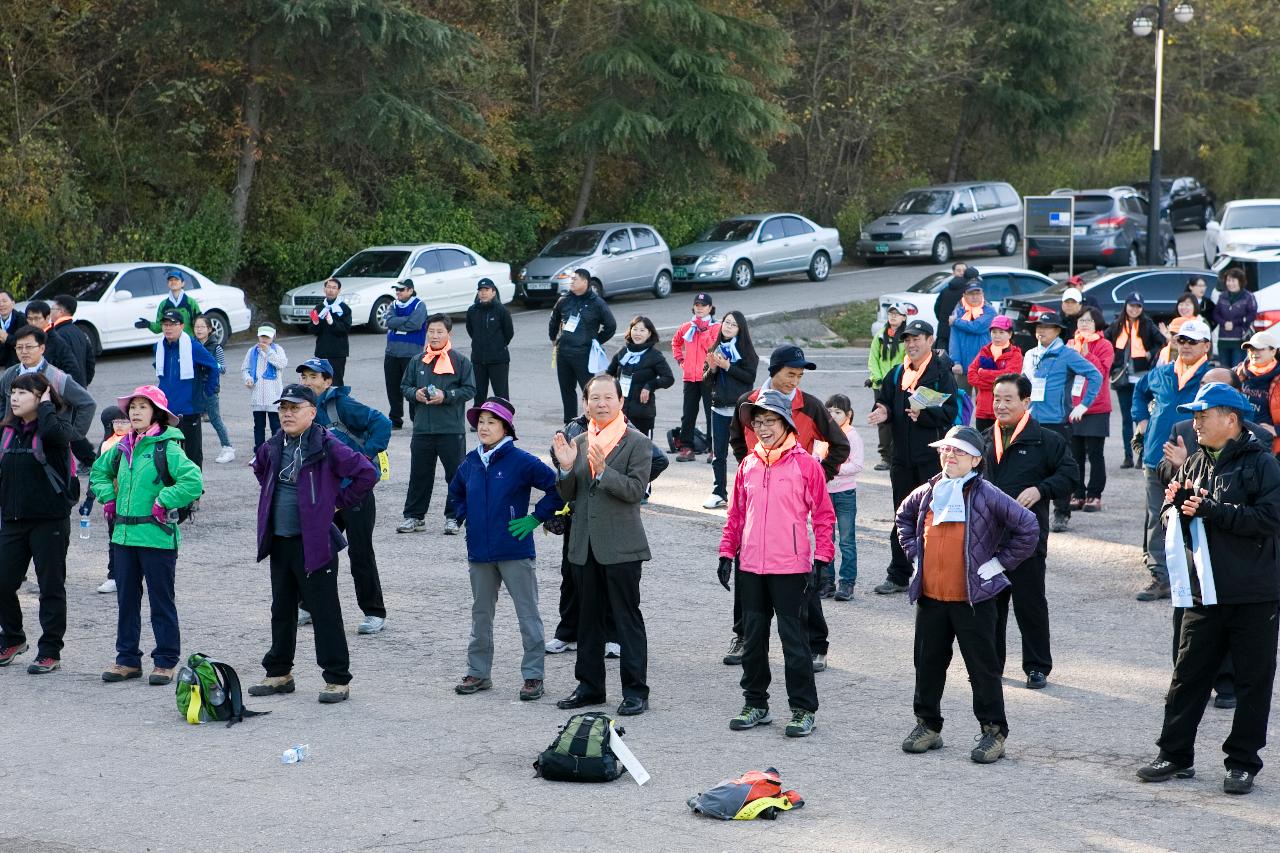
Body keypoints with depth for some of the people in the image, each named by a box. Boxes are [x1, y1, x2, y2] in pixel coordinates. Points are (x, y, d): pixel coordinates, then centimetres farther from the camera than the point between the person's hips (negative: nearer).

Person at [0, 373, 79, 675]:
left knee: (51, 587, 1)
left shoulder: (57, 423, -7)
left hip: (50, 520, -6)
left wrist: (46, 405, -16)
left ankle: (50, 652, 9)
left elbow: (54, 432, -33)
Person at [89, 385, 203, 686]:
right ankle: (128, 659, 22)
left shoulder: (167, 447, -10)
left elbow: (193, 481, -22)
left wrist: (163, 502, -18)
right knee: (126, 599, 12)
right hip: (124, 534, 7)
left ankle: (165, 661, 10)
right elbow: (99, 472, 29)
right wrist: (108, 498, 14)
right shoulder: (122, 448, 11)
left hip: (157, 537, -7)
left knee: (161, 601, 2)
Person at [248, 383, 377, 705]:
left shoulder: (327, 447, -14)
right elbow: (260, 467, 31)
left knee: (324, 611, -3)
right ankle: (279, 674, 28)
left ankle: (337, 679, 3)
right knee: (281, 609, 16)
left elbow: (367, 474, -16)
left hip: (314, 543, -7)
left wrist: (338, 501, -8)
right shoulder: (273, 447, 7)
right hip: (280, 542, 7)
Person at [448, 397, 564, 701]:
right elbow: (456, 491, 29)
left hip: (515, 551, -6)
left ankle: (533, 676, 5)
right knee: (481, 614, 14)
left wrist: (536, 518, -11)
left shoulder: (521, 461, -11)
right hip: (479, 552, 6)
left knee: (527, 614, 0)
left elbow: (558, 487, -12)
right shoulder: (470, 463, 7)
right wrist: (466, 515, 13)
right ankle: (478, 673, 24)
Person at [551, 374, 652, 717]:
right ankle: (590, 685, 22)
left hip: (621, 546, -6)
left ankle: (635, 691, 2)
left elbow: (635, 490, -15)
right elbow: (568, 494, 11)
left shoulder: (637, 443, -5)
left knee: (627, 618, -2)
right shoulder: (580, 443, 11)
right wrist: (566, 468, -8)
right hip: (584, 544, 6)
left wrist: (602, 470, -26)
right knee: (588, 617, 12)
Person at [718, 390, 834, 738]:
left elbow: (823, 514, -2)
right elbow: (736, 514, 15)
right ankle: (755, 703, 22)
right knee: (753, 637, 11)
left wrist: (822, 559, -7)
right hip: (751, 567, 5)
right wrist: (726, 553, 10)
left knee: (794, 638, -1)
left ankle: (803, 709, 6)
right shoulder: (748, 465, 8)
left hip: (791, 568, -5)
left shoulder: (806, 465, -5)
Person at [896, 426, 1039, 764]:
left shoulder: (987, 495, -11)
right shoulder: (928, 492, 6)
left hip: (974, 599, -5)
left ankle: (993, 731, 10)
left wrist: (998, 562, -9)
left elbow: (1027, 527, -12)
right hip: (930, 597, 5)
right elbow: (903, 517, 27)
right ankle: (928, 725, 26)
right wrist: (914, 553, 15)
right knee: (928, 663, 13)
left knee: (982, 666, 2)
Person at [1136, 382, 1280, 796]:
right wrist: (1176, 504, -6)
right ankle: (1175, 754, 16)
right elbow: (1171, 516, 17)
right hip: (1204, 591, 6)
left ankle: (1242, 762, 11)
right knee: (1188, 674, 8)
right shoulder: (1195, 464, 13)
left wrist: (1212, 510, -21)